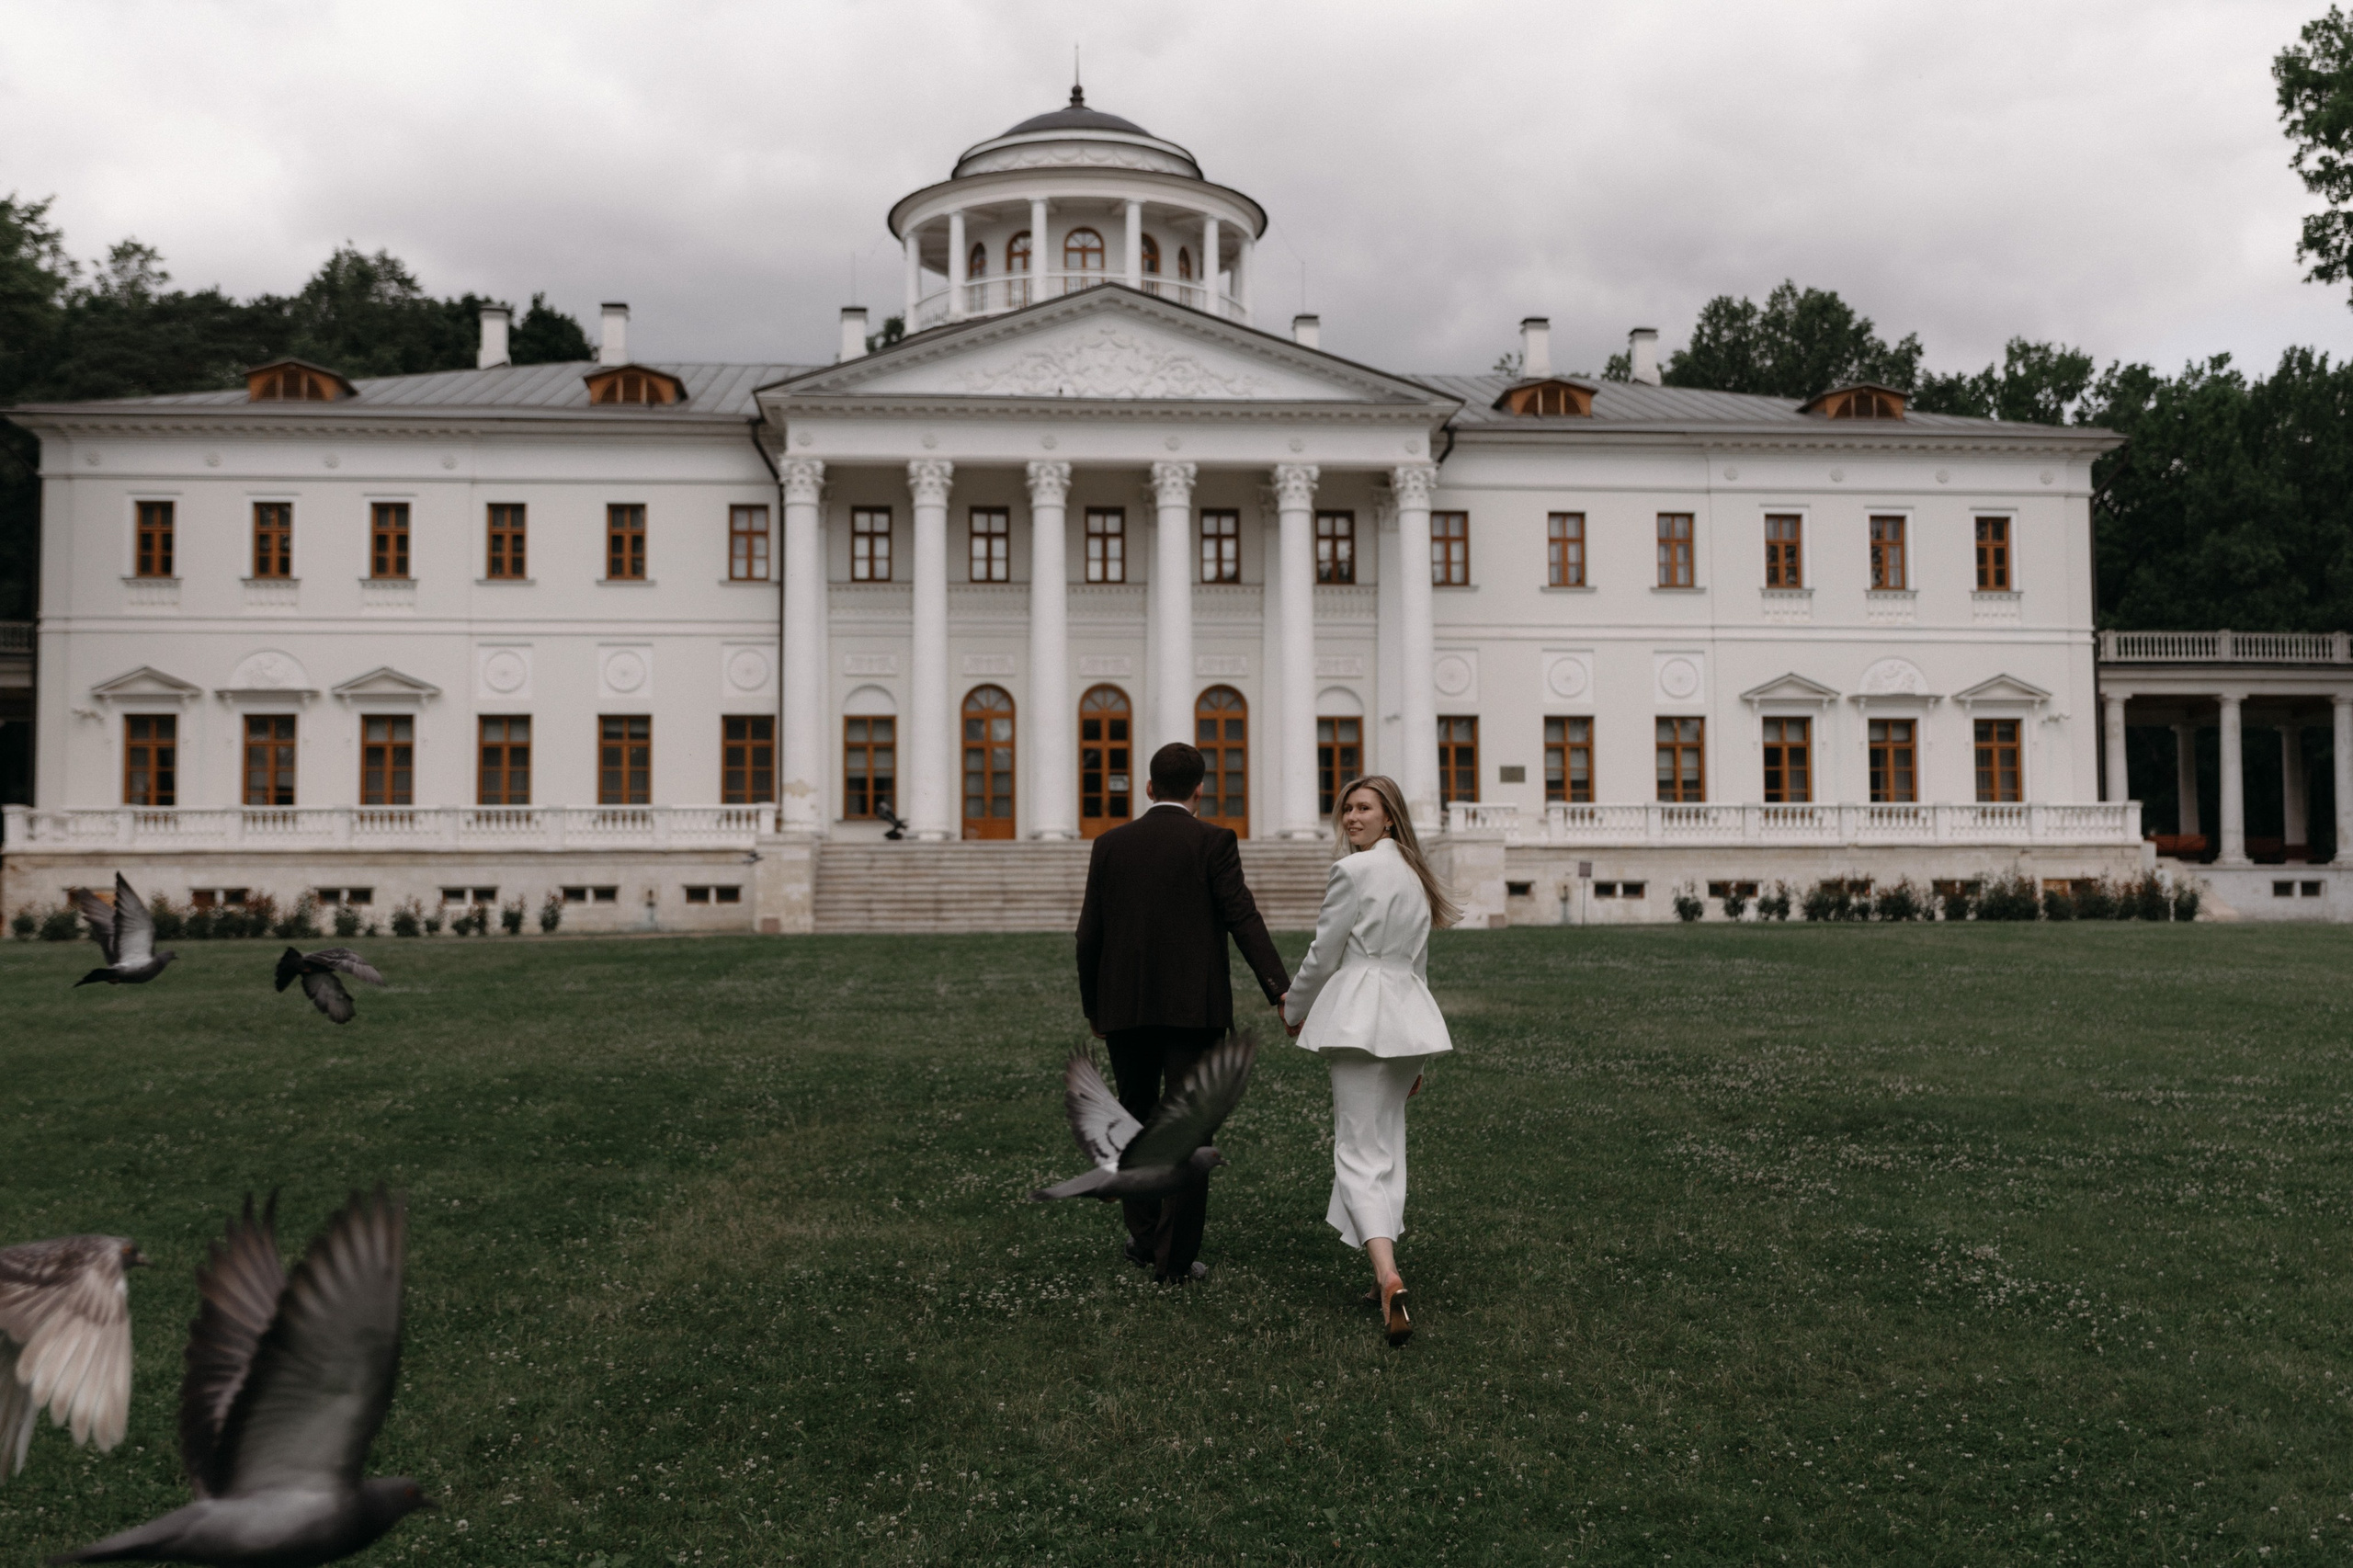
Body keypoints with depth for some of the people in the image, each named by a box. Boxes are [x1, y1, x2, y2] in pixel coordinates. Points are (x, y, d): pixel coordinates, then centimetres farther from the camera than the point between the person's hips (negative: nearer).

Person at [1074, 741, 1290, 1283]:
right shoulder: (1213, 841, -3)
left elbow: (1089, 934, 6)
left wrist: (1092, 1006, 16)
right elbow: (1243, 918, -13)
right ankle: (1175, 1257, 1)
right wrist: (1279, 990, -17)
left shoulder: (1111, 844, 6)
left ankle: (1143, 1236, 27)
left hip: (1125, 1009, 3)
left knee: (1135, 1121, 19)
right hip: (1194, 1008, -3)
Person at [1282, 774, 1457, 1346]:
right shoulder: (1415, 876, 17)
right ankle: (1385, 1274, 19)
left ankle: (1391, 1281, -23)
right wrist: (1417, 1058, 25)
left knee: (1359, 1154, -9)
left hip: (1359, 1016, -8)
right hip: (1409, 1015, 8)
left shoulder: (1353, 871, -10)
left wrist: (1294, 1010, 11)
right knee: (1387, 1144, 15)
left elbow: (1323, 955, -7)